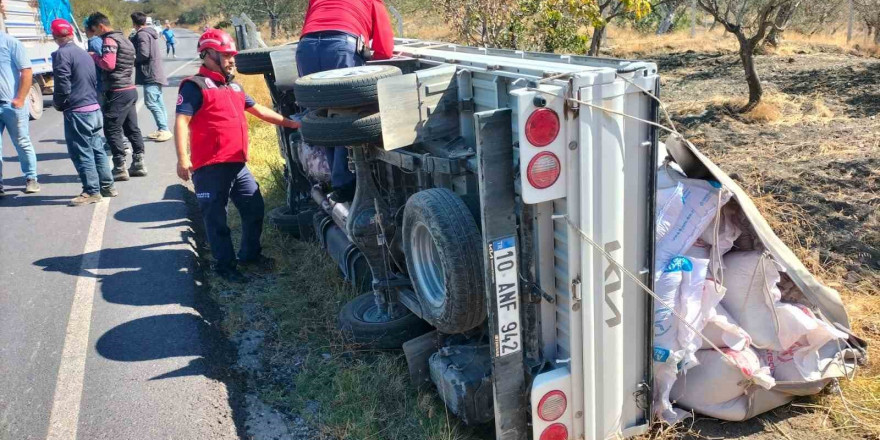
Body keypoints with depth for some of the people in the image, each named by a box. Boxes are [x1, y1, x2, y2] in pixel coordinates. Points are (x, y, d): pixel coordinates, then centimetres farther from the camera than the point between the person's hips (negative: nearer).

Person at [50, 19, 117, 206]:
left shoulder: (61, 54, -12)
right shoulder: (84, 53, 14)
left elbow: (63, 85, -17)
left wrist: (57, 103, -1)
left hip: (77, 112, -8)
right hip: (94, 108, 8)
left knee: (81, 153, -1)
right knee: (97, 149, 15)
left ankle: (92, 192, 2)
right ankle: (107, 186, 21)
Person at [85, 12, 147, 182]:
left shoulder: (109, 40, -11)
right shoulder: (123, 38, 18)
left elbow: (108, 64, -23)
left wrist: (94, 56, -7)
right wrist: (98, 57, 12)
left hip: (117, 92, -10)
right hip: (129, 89, 10)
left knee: (112, 130, -4)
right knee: (132, 128, 12)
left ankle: (120, 168, -3)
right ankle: (138, 164, 16)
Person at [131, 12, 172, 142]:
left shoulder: (142, 34, -13)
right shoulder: (151, 32, 17)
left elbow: (143, 54, -21)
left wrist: (132, 60, -4)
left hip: (150, 73, -10)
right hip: (155, 72, 10)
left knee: (151, 103, -11)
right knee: (158, 102, 11)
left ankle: (164, 129, -14)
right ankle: (162, 130, 14)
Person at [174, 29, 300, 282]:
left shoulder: (234, 87, 20)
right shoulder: (195, 86, -7)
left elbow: (259, 111, 29)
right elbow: (181, 122, -15)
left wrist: (289, 123, 28)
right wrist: (182, 158, -24)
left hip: (238, 165, 8)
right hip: (210, 168, -8)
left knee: (255, 208, 14)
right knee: (216, 219, 1)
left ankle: (250, 254, 30)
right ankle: (225, 265, 12)